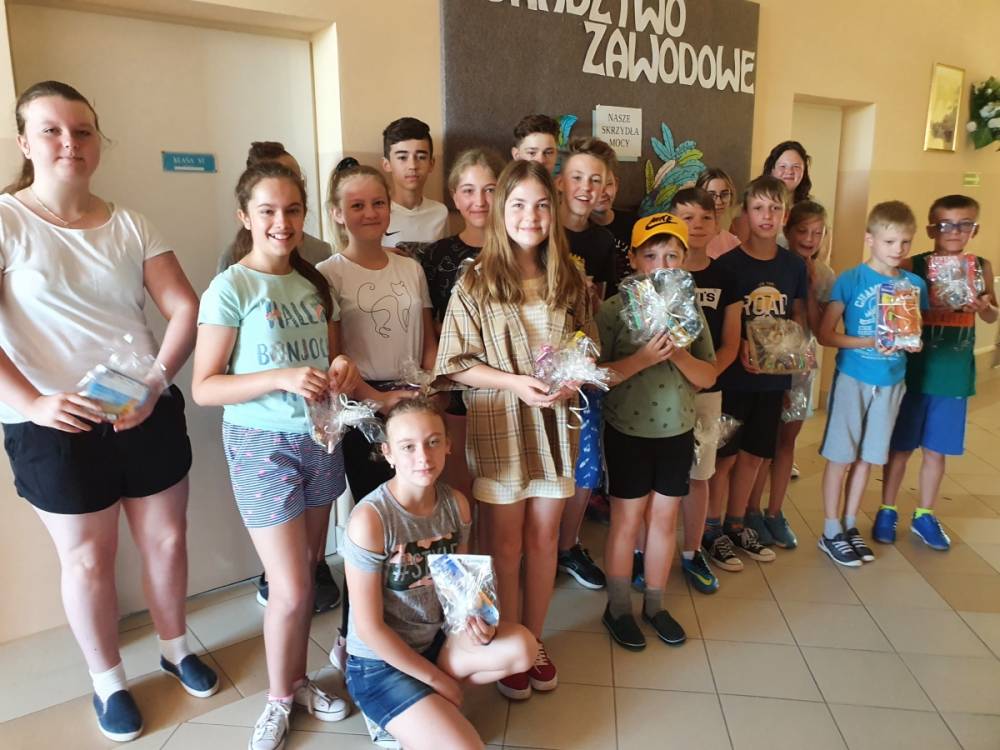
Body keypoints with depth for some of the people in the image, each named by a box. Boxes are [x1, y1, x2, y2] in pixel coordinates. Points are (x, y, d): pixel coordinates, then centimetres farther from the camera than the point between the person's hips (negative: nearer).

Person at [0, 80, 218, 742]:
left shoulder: (129, 225, 4)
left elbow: (186, 308, -1)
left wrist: (156, 382, -12)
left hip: (150, 413, 3)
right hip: (55, 426, -3)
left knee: (167, 537, 15)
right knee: (87, 558, 11)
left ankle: (176, 647, 39)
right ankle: (109, 681, 33)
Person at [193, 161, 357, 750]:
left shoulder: (315, 283, 5)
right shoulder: (230, 289, -11)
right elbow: (204, 388, -13)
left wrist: (342, 368, -7)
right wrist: (282, 377, -25)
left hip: (320, 438, 5)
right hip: (262, 443, -5)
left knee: (305, 576, 14)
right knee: (291, 590, -1)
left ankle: (299, 681, 36)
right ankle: (279, 700, 25)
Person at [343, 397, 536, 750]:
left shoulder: (456, 504, -7)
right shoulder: (369, 519, -26)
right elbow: (369, 627, -20)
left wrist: (476, 623, -16)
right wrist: (436, 678, -13)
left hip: (434, 640, 6)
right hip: (380, 663, -6)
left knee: (522, 647, -16)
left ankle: (425, 704, 2)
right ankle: (392, 716, 9)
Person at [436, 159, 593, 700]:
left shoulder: (568, 280, 3)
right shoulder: (476, 282, -7)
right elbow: (457, 365, -8)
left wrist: (574, 380, -11)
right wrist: (515, 382, -20)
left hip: (555, 425, 3)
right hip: (499, 427, -3)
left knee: (544, 538, 14)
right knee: (505, 543, 10)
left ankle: (535, 639, 34)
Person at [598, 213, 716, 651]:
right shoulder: (614, 310, -10)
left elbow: (708, 377, 1)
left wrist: (680, 355, -18)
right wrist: (643, 357, -26)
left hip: (677, 432, 4)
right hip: (627, 432, -4)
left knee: (665, 519, 13)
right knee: (627, 521, 7)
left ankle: (655, 605, 31)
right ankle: (618, 609, 25)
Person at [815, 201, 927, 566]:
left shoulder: (915, 284, 3)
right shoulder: (850, 280, -9)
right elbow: (825, 335, -10)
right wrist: (870, 343, -21)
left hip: (891, 381, 4)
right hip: (852, 377, -4)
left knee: (867, 456, 13)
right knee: (841, 455, 3)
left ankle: (850, 525, 27)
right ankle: (830, 531, 15)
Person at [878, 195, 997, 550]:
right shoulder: (912, 266, -8)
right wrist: (924, 308, -27)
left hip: (955, 376, 3)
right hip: (913, 372, -3)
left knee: (937, 451, 14)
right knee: (900, 447, 10)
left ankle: (924, 516, 31)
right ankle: (887, 511, 26)